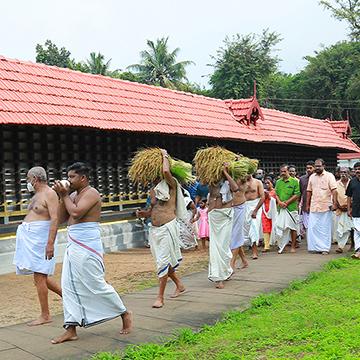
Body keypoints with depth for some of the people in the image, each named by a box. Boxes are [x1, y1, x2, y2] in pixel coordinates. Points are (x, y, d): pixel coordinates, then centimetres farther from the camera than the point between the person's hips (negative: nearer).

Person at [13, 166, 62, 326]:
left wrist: (50, 243, -26)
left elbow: (55, 219, -20)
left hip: (40, 239, -9)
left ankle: (45, 315, 1)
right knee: (40, 276, 12)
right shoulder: (37, 195, 18)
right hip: (31, 239, 9)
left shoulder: (49, 194, -11)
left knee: (39, 277, -6)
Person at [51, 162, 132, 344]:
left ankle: (125, 314, 15)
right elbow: (62, 218, 12)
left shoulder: (91, 193, -10)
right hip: (73, 247, 9)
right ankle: (71, 329, 9)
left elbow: (76, 213, -24)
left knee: (97, 286, -3)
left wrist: (65, 195, -11)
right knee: (69, 288, 4)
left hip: (87, 248, -9)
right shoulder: (74, 195, 16)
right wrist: (63, 196, 3)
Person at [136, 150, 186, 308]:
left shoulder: (171, 185, -6)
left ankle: (160, 297, -3)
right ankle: (179, 285, 35)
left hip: (168, 227, -8)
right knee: (162, 260, 15)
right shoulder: (153, 191, 14)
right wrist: (143, 213, 5)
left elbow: (166, 171, -28)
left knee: (163, 261, -9)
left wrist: (165, 155, -11)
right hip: (154, 229, 8)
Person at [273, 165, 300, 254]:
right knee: (279, 227, 0)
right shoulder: (278, 182, 13)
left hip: (291, 208, -4)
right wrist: (279, 202, -8)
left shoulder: (294, 181, -2)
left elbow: (297, 195, -7)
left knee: (293, 227, 3)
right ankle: (281, 246, 8)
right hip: (280, 209, 4)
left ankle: (293, 246, 11)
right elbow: (276, 194, 10)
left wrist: (287, 203, -13)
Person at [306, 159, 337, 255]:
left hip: (326, 206, -4)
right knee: (312, 227, 1)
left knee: (325, 228, 2)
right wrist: (307, 205, 12)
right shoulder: (312, 177, 12)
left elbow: (334, 190, -7)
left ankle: (325, 248, 9)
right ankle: (315, 247, 10)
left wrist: (334, 203, -15)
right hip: (314, 206, 4)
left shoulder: (329, 176, 0)